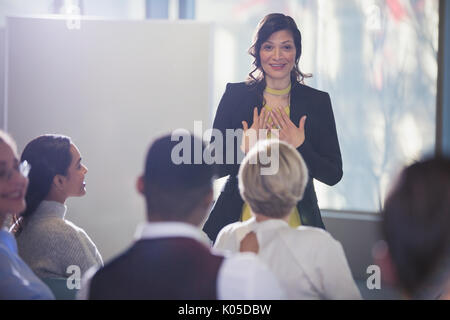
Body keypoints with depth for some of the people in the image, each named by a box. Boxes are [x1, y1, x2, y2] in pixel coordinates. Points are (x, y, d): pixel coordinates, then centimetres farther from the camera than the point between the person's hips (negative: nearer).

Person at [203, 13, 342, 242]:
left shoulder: (317, 102, 3)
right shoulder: (235, 95, 1)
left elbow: (334, 175, 1)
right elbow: (214, 168, 0)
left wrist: (300, 148, -14)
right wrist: (245, 148, -18)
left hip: (295, 222, 1)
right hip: (244, 219, 0)